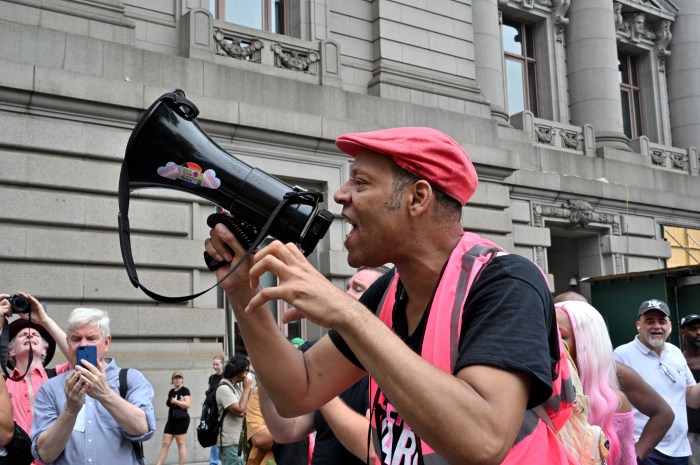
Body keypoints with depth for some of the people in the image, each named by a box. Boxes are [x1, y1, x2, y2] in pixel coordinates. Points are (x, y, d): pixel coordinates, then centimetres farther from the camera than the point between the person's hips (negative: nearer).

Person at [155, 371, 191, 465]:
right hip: (171, 420, 7)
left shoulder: (185, 390, -5)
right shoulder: (171, 392, 16)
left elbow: (187, 405, -17)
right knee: (165, 444, 2)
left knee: (180, 444, -1)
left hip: (181, 420, -7)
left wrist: (175, 401, -14)